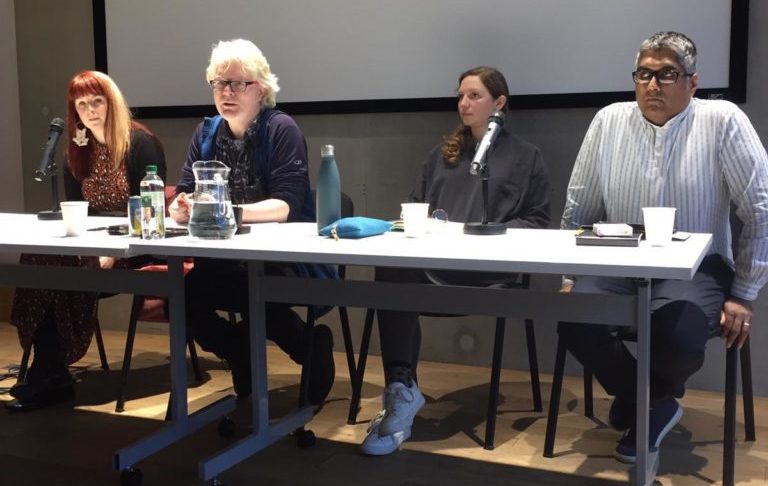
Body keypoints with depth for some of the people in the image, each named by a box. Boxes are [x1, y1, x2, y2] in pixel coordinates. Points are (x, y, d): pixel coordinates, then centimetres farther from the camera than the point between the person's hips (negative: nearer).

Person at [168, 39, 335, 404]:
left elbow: (286, 205, -18)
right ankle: (246, 363, 5)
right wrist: (183, 207, -22)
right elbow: (184, 195, 3)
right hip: (227, 258, 6)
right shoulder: (207, 133, 9)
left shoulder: (281, 129, -8)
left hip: (285, 257, -5)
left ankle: (309, 345, -4)